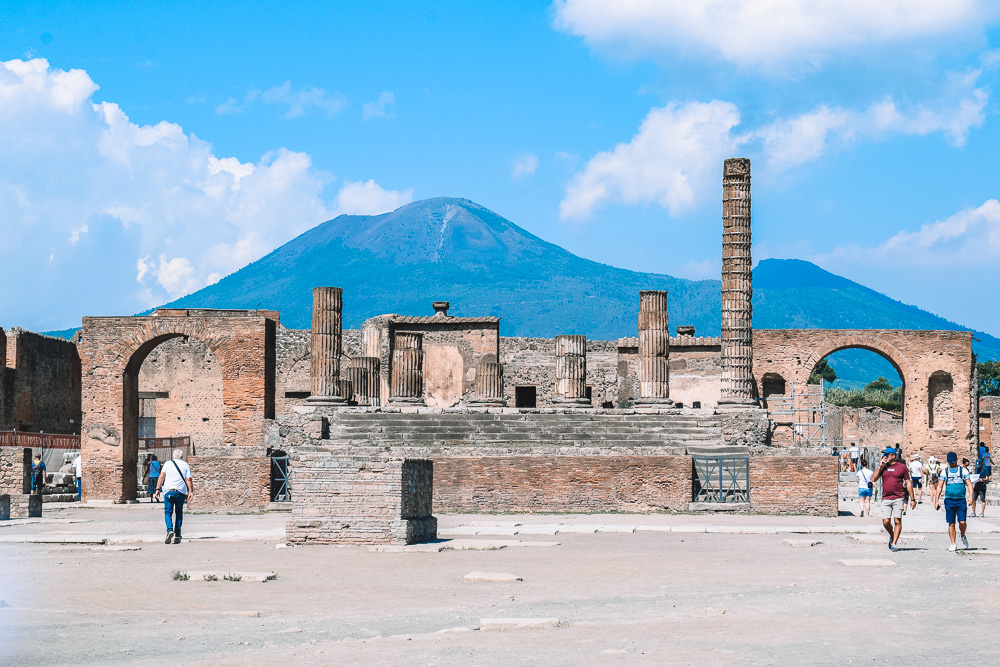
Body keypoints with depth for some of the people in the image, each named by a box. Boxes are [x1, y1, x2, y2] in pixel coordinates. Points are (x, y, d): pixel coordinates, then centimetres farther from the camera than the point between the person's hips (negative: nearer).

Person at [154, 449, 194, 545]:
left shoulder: (168, 463, 8)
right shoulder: (185, 465, 9)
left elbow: (161, 476, -1)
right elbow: (188, 479, 0)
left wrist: (158, 489, -1)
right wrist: (191, 491, 0)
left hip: (169, 491, -1)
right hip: (181, 492, 1)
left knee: (168, 512, 2)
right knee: (179, 513, 12)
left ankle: (170, 530, -21)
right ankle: (177, 534, 11)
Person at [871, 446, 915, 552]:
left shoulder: (902, 467, 4)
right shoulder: (883, 467, 12)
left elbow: (908, 483, 6)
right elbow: (873, 479, 4)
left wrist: (912, 499, 4)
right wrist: (880, 466, -3)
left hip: (898, 498, -3)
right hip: (886, 499, 3)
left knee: (897, 521, -7)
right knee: (886, 522, -3)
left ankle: (894, 544, -3)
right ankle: (892, 536, 25)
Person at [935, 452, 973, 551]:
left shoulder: (963, 470, 6)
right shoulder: (945, 471, 9)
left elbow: (969, 484, 4)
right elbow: (940, 486, 12)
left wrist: (970, 497, -12)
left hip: (961, 501, -1)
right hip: (949, 501, 1)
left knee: (962, 522, -9)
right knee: (951, 523, 1)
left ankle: (963, 537, 20)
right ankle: (953, 544, 10)